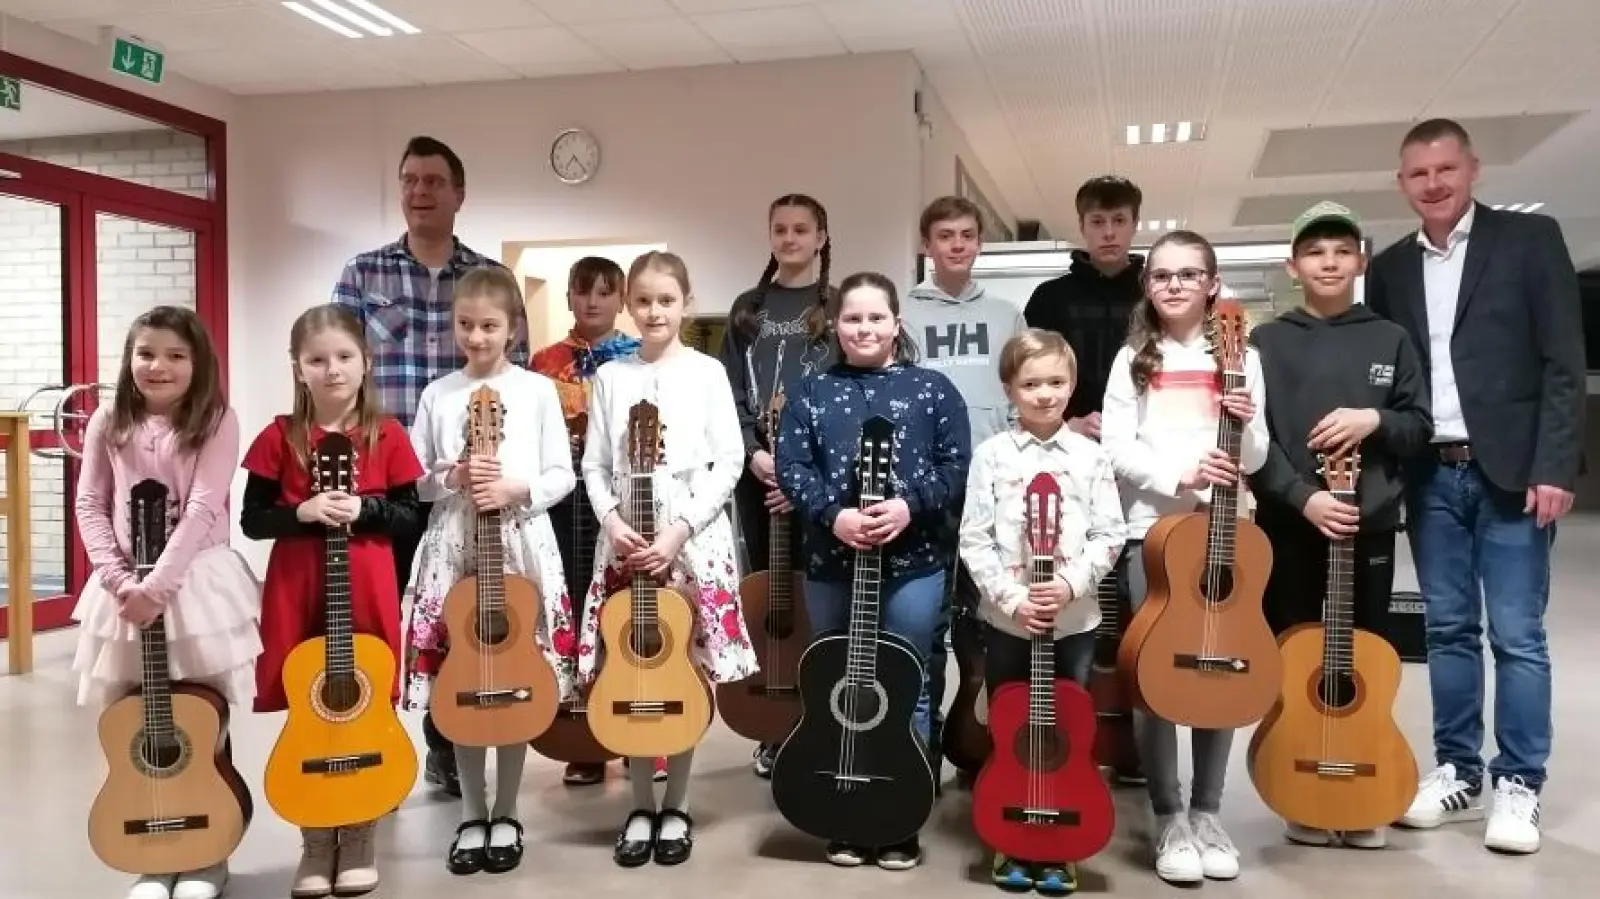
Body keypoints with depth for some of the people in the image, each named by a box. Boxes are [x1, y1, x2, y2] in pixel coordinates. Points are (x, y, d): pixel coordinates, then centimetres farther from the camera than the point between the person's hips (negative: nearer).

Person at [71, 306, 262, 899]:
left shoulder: (216, 422, -5)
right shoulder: (109, 425, 6)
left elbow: (203, 509, -14)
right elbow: (90, 505, 4)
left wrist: (158, 584, -21)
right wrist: (118, 578, -10)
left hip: (198, 583, -3)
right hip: (127, 589, 3)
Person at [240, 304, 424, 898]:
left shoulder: (386, 436, 1)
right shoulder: (280, 437, 1)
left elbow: (411, 517, 1)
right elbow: (251, 521, 1)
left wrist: (364, 509, -16)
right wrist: (303, 512, -16)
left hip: (367, 589, 0)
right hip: (297, 588, 1)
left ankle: (359, 844, 21)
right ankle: (316, 846, 21)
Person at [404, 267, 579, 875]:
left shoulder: (538, 390, 2)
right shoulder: (438, 395, 7)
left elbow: (562, 476, 0)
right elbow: (413, 481, 6)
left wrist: (514, 489, -15)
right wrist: (454, 476, -11)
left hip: (521, 543, -1)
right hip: (453, 545, 2)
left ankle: (505, 813, 18)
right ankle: (472, 813, 19)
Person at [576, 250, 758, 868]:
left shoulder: (707, 372, 1)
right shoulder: (611, 376, 9)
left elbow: (728, 462, -4)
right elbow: (594, 465, 7)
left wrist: (680, 529, -13)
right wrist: (612, 522, -10)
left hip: (694, 540, -2)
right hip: (625, 541, 2)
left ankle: (676, 805, 17)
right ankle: (642, 804, 19)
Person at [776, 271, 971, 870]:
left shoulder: (932, 389, 3)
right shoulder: (812, 393, 7)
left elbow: (957, 465, -2)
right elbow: (791, 468, -1)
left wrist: (910, 506, -17)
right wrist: (833, 515, -17)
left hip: (914, 561, -2)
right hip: (831, 562, 2)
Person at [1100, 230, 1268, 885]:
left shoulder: (1239, 357, 8)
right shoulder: (1134, 358, 6)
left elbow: (1256, 460, 5)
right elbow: (1115, 445, -5)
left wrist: (1247, 424, -16)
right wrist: (1179, 475, -19)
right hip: (1151, 526, -1)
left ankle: (1207, 812, 18)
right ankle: (1169, 819, 10)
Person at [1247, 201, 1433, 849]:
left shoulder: (1390, 341, 9)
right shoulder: (1266, 343, 3)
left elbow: (1421, 428, 9)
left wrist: (1374, 420, -12)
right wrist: (1303, 498, -16)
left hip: (1370, 526, 1)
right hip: (1289, 527, -1)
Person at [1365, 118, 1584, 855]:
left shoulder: (1530, 239, 0)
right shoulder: (1390, 268, 11)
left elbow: (1564, 363, -5)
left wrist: (1554, 467, -12)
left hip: (1510, 469, -3)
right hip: (1431, 475, 4)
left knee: (1517, 634, 0)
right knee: (1448, 629, 9)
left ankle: (1518, 785, 10)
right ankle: (1456, 772, 19)